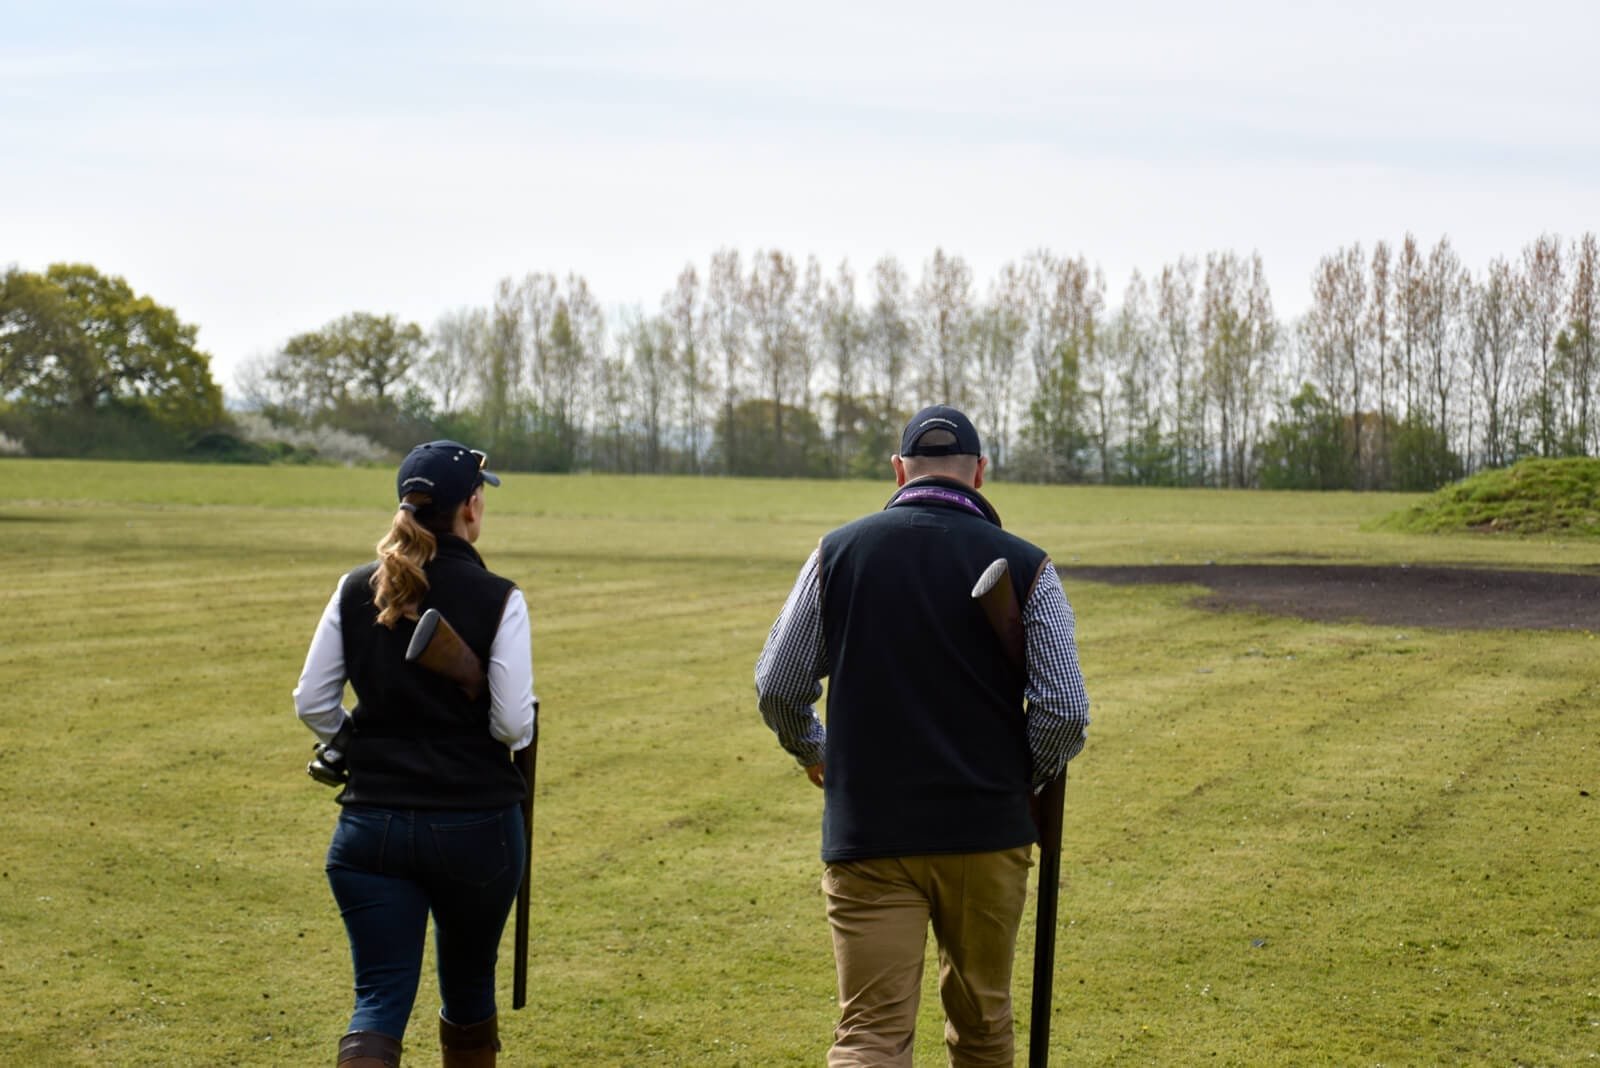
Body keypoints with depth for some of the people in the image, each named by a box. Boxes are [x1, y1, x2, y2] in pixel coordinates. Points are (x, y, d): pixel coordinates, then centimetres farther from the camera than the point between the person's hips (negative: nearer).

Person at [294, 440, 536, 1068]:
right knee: (468, 985, 19)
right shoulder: (496, 599, -10)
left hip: (371, 824, 2)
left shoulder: (356, 591, 1)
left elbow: (312, 703, 3)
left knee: (380, 997, 2)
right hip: (476, 825, -2)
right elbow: (514, 722, -13)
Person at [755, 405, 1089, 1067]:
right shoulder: (1023, 566, -3)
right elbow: (1065, 713, -7)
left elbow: (777, 689, 4)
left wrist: (813, 753, 24)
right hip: (987, 832, 0)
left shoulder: (838, 552, 0)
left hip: (867, 835, 0)